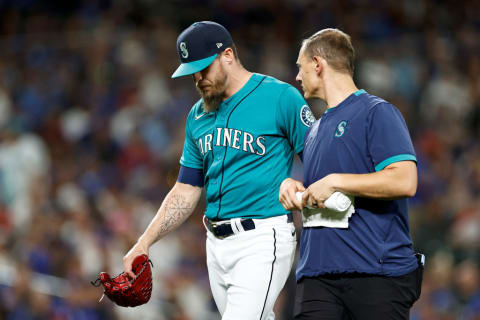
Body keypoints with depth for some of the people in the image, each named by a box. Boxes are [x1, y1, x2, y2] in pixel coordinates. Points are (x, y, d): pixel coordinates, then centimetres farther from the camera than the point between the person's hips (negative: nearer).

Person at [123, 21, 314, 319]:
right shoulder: (198, 116, 15)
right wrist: (145, 243, 11)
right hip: (217, 244, 7)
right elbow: (186, 191, 20)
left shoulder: (281, 98, -6)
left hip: (263, 238, -7)